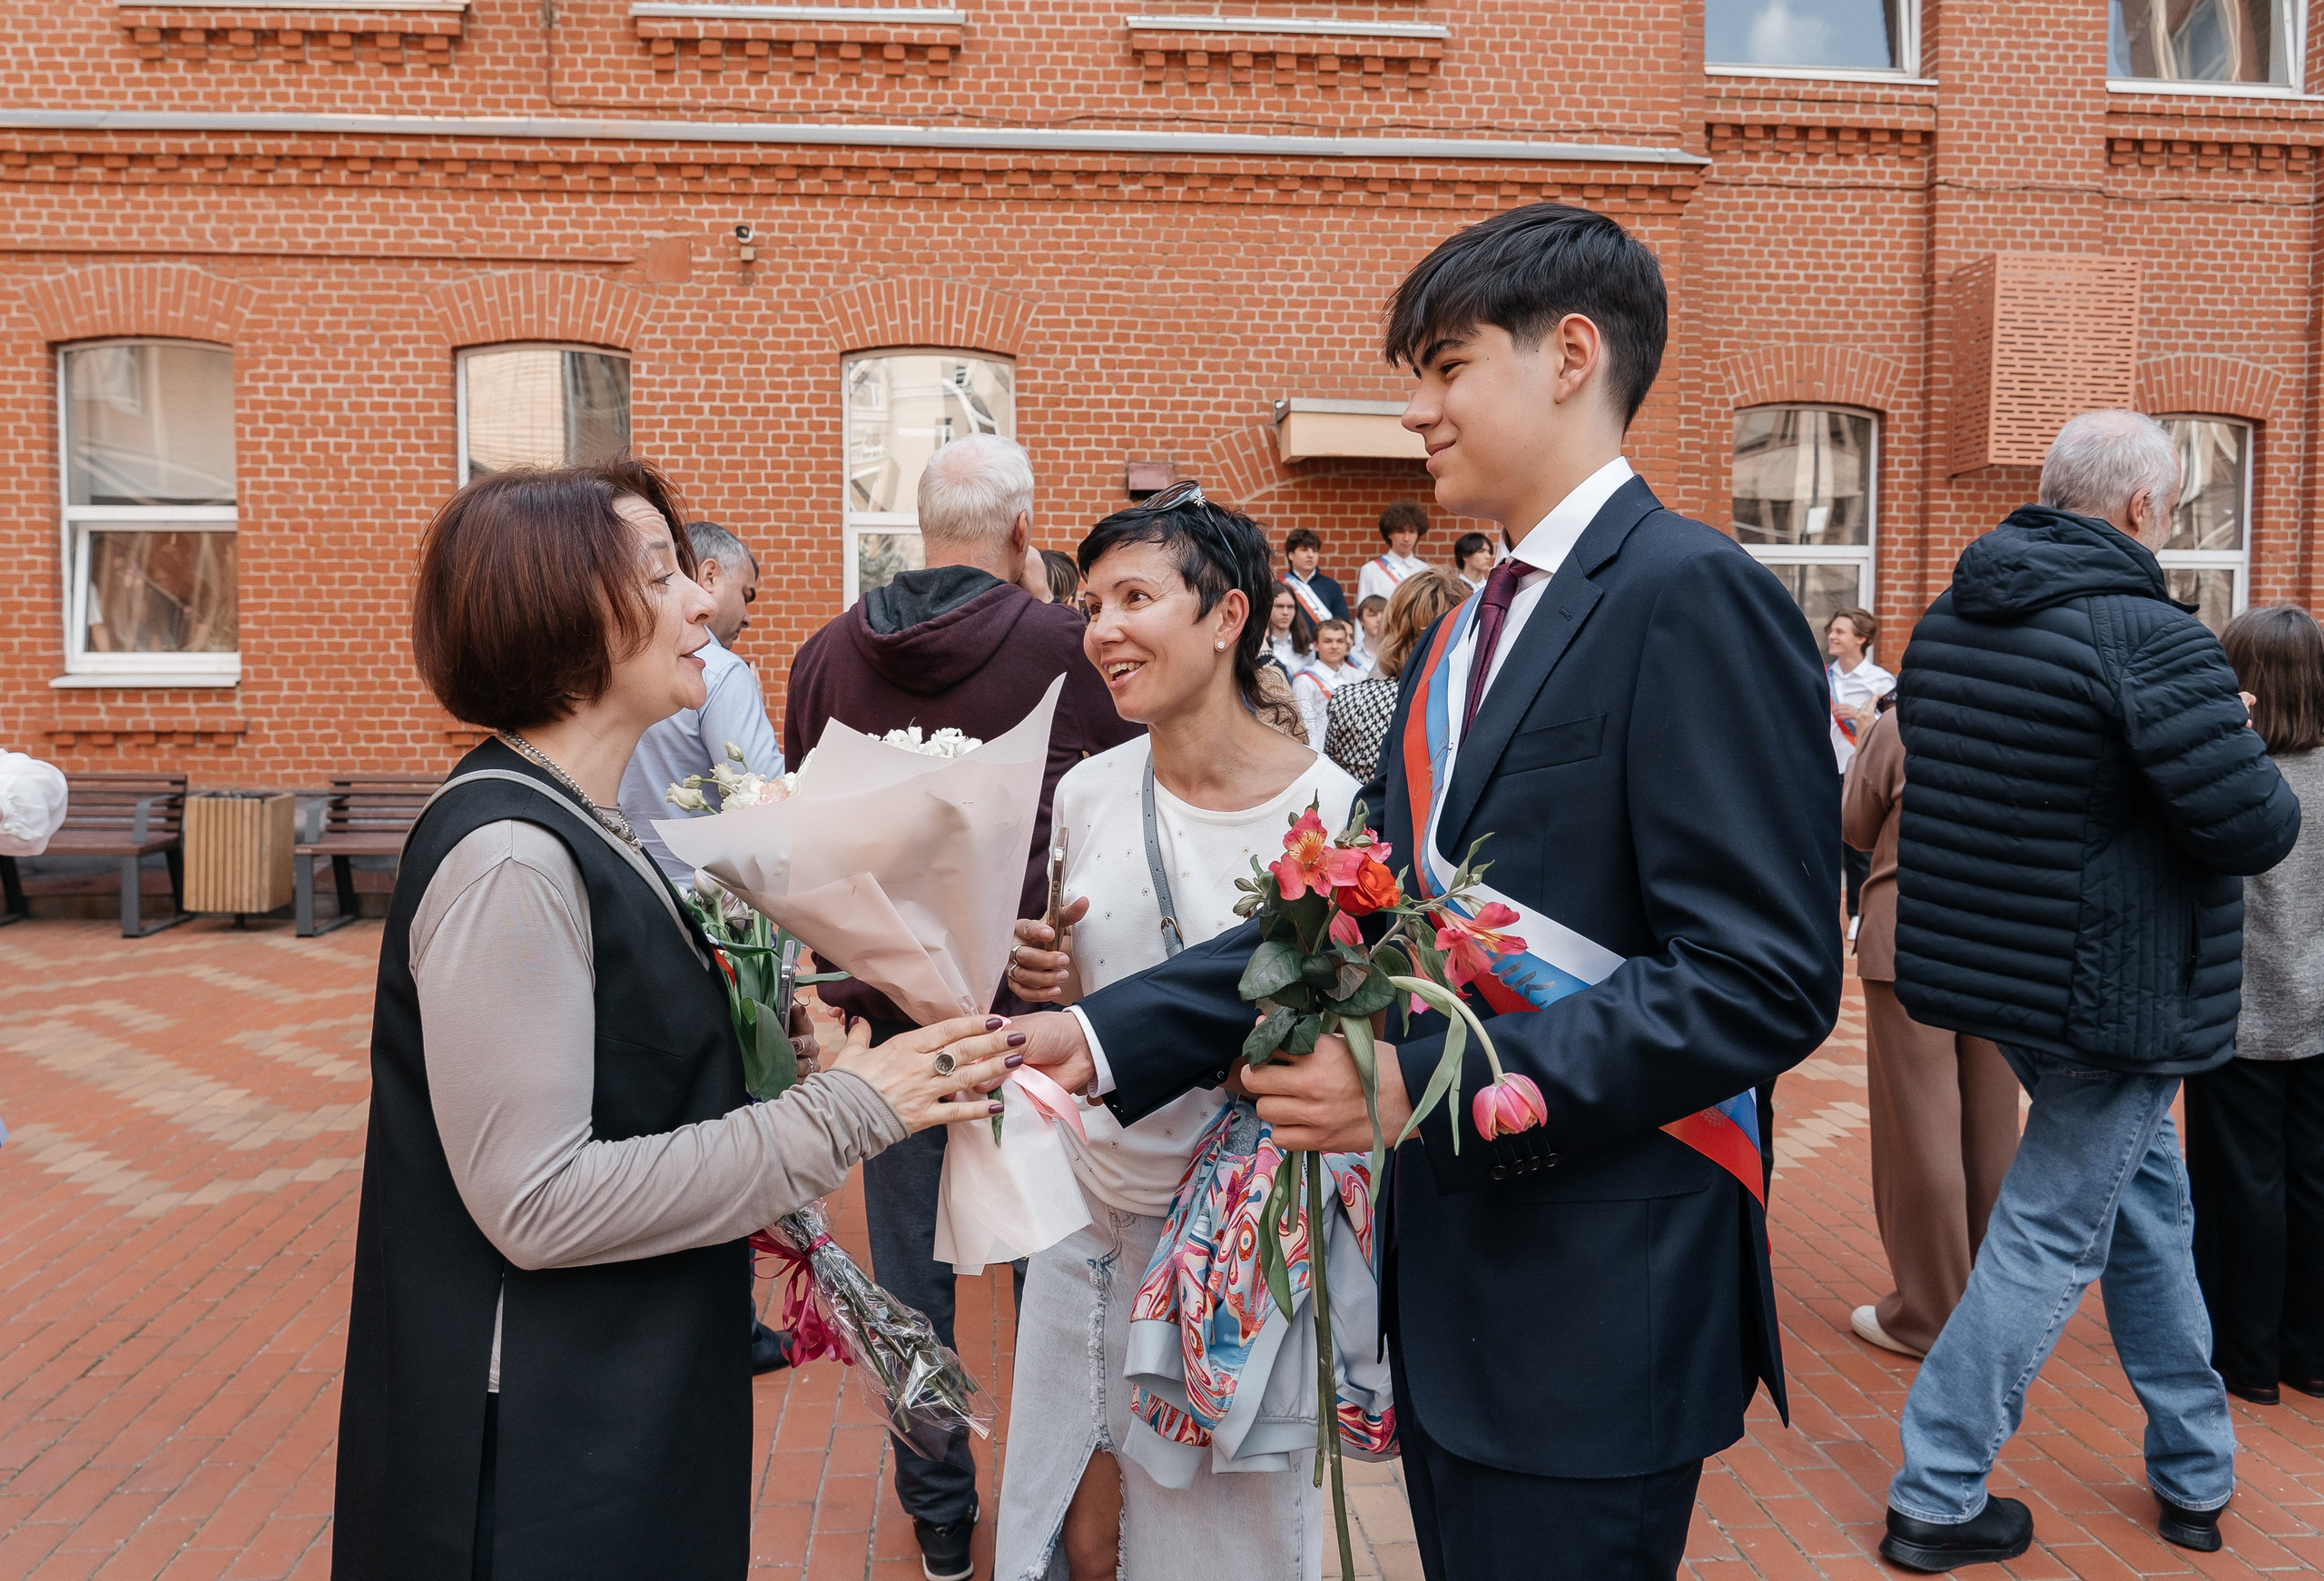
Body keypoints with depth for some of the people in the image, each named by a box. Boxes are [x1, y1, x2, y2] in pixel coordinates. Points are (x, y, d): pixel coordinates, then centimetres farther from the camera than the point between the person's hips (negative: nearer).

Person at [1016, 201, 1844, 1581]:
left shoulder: (1695, 596, -15)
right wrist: (1102, 1037, -1)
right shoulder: (1471, 632, 13)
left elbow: (1766, 979, -21)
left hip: (1597, 1305, -8)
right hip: (1452, 1278, 8)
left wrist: (1426, 1089, -23)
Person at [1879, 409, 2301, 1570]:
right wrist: (2243, 751, -1)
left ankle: (2195, 1473, 37)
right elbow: (2256, 826, -22)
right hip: (2111, 993, -8)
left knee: (2145, 1191, 23)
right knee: (2051, 1235, 4)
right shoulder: (2150, 638, -21)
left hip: (1984, 961, 8)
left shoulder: (1949, 619, 5)